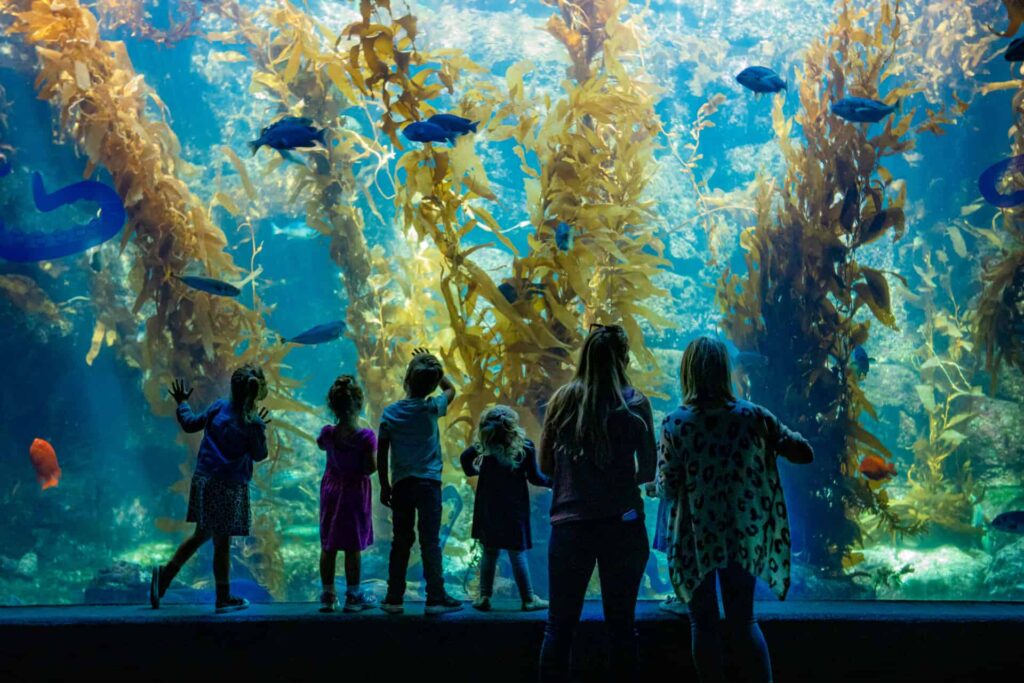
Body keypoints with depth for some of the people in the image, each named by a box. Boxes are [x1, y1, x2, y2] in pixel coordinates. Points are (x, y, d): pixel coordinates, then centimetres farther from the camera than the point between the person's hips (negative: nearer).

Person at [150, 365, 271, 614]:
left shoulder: (218, 407, -1)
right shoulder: (253, 424, -13)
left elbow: (190, 424, 11)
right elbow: (260, 455, -1)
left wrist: (182, 403, 28)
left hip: (204, 480, 6)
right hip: (229, 487, -6)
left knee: (202, 534, 21)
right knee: (222, 542, 4)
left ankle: (165, 574, 20)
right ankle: (223, 598, 16)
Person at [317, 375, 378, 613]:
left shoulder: (328, 432, -7)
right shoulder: (365, 436, -19)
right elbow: (370, 468, -18)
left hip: (331, 488, 4)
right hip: (355, 490, -4)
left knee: (328, 545, 10)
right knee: (353, 546, 4)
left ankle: (328, 595, 17)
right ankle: (353, 596, 10)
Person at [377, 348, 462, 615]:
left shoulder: (390, 412, 1)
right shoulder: (431, 409, -4)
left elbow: (382, 454, 4)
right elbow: (451, 389, 18)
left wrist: (384, 486, 12)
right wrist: (434, 367, 20)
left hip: (401, 483, 3)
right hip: (428, 482, -2)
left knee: (401, 542, 9)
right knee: (430, 541, -1)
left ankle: (394, 598, 12)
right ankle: (436, 598, -1)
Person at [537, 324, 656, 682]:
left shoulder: (563, 399, 1)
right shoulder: (635, 403, -3)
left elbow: (546, 465, 8)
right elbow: (648, 470, 4)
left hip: (570, 523, 1)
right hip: (622, 525, -1)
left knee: (559, 625, 8)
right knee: (621, 624, 9)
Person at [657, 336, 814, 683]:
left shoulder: (674, 424, -12)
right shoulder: (752, 416, -6)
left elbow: (667, 489, -10)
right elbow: (804, 453, 1)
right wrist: (768, 442, 16)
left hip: (696, 538, -2)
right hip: (743, 536, 2)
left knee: (704, 623, 11)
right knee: (744, 621, 16)